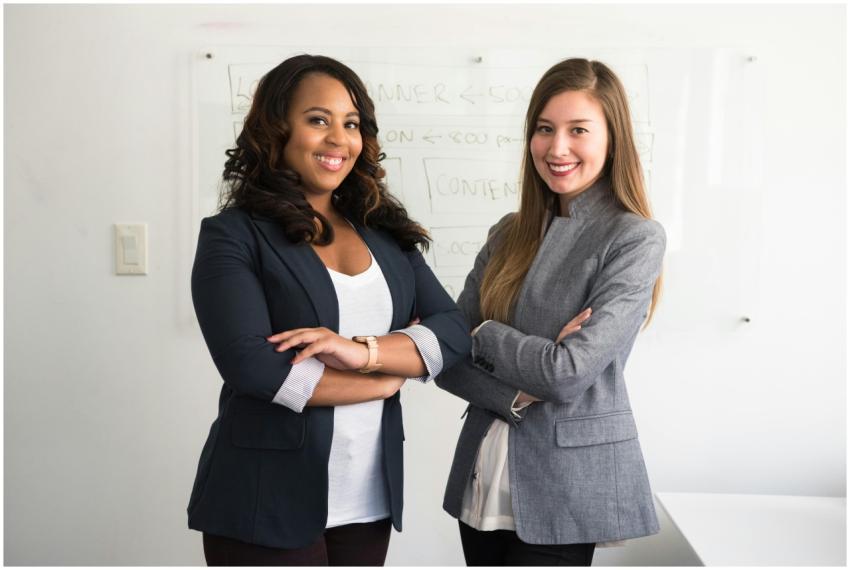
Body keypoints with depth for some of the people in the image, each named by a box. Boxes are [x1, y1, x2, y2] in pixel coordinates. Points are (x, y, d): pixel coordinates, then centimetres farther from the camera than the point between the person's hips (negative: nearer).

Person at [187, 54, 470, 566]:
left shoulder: (385, 233, 8)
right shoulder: (233, 235, -7)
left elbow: (455, 331, -1)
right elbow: (252, 364, -18)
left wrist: (364, 350, -19)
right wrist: (390, 377, -9)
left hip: (369, 500, 5)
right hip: (267, 506, -4)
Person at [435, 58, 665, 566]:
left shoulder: (635, 239, -11)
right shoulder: (509, 234, 6)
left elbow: (569, 374, -21)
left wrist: (483, 335, -7)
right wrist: (518, 394, -16)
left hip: (566, 489, -5)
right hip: (482, 478, 5)